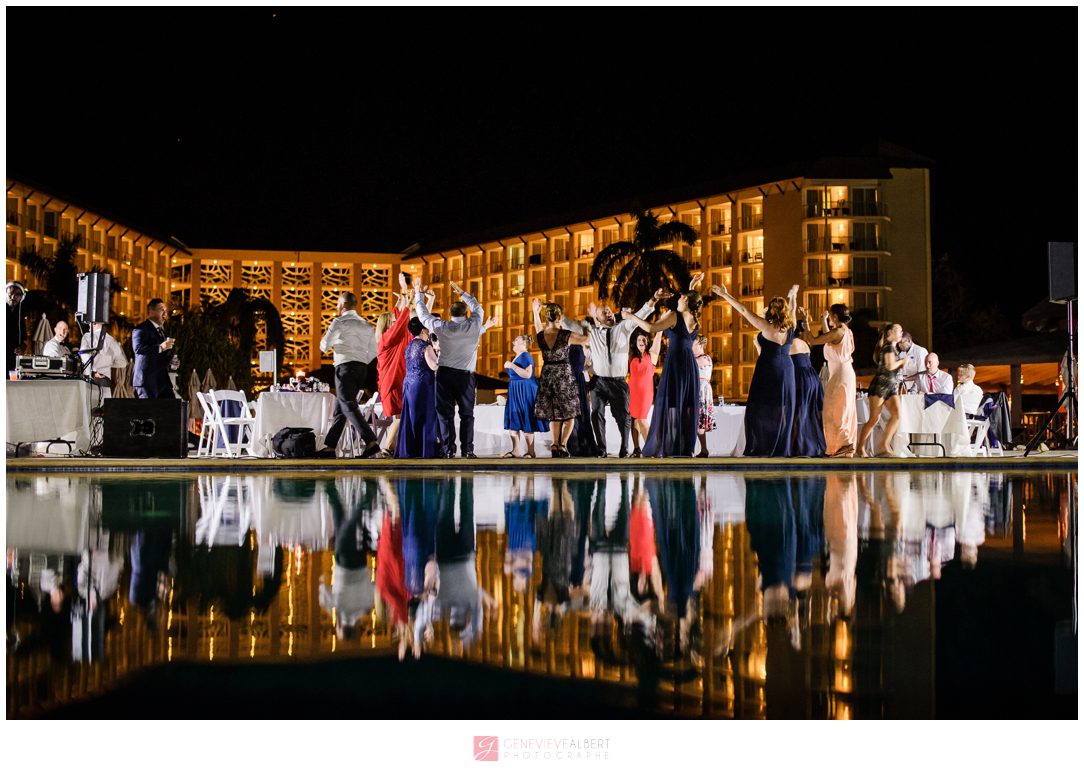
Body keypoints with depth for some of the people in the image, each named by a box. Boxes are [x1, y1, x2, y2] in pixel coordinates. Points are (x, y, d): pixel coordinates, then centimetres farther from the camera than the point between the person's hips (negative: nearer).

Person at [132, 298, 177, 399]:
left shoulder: (161, 330, 23)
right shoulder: (141, 329, -7)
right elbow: (138, 348, -23)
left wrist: (171, 360, 12)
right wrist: (160, 347, -31)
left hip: (162, 379, 8)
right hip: (147, 379, -8)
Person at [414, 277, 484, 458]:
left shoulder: (442, 327, -2)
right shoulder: (474, 325, 0)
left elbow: (423, 315, 10)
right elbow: (477, 308, 20)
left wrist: (418, 293, 24)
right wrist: (462, 292, 30)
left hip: (445, 373, 0)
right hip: (466, 375, 0)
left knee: (445, 413, 3)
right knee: (467, 413, 6)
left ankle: (449, 450, -1)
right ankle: (467, 450, 1)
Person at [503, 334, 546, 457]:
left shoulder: (525, 356, -11)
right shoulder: (515, 358, 17)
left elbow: (527, 374, -24)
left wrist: (512, 366, -23)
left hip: (525, 392, -10)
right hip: (515, 392, 10)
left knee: (526, 423, -8)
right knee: (513, 421, 7)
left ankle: (530, 452, -5)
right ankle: (515, 450, 11)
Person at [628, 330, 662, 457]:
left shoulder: (652, 355, 2)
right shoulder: (632, 357, 11)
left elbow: (658, 335, -3)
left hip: (645, 390, -4)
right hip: (632, 390, 4)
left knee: (641, 419, -10)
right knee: (633, 419, 2)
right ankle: (636, 449, 6)